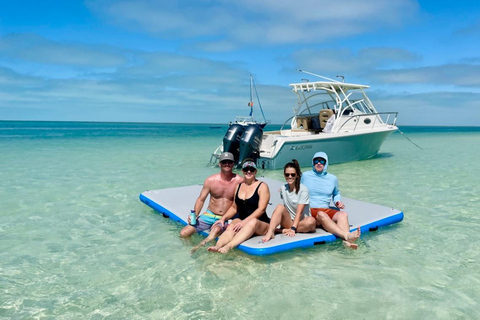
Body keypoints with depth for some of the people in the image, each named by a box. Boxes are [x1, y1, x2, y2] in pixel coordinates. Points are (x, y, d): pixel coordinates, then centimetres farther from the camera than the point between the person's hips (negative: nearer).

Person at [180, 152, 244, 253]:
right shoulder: (211, 180, -1)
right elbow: (201, 199, 7)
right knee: (184, 233, -8)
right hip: (209, 215, 4)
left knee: (217, 229, -38)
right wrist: (195, 215, -8)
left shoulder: (240, 181, -8)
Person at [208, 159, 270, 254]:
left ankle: (228, 247, -57)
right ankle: (217, 247, -56)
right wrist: (223, 218, 2)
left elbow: (261, 209, -12)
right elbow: (234, 207, 20)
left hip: (261, 224, -4)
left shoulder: (262, 186, -1)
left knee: (253, 222, -39)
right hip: (241, 221, 4)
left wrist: (244, 222, -23)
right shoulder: (238, 186, 14)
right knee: (231, 227, -30)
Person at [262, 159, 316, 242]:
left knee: (311, 221, -35)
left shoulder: (303, 189, -10)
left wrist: (293, 228, -27)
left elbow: (299, 212, -18)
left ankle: (286, 230, -27)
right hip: (289, 221, 3)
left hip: (301, 222, -3)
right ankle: (270, 232, -40)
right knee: (280, 207, -24)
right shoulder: (283, 188, 5)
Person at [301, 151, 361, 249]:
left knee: (343, 214, -29)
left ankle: (347, 241, -52)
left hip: (326, 210, 4)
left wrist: (338, 201, 13)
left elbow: (336, 193, 34)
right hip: (309, 211, -4)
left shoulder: (332, 178, 17)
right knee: (322, 215, -39)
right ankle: (346, 235, -58)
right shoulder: (305, 176, 10)